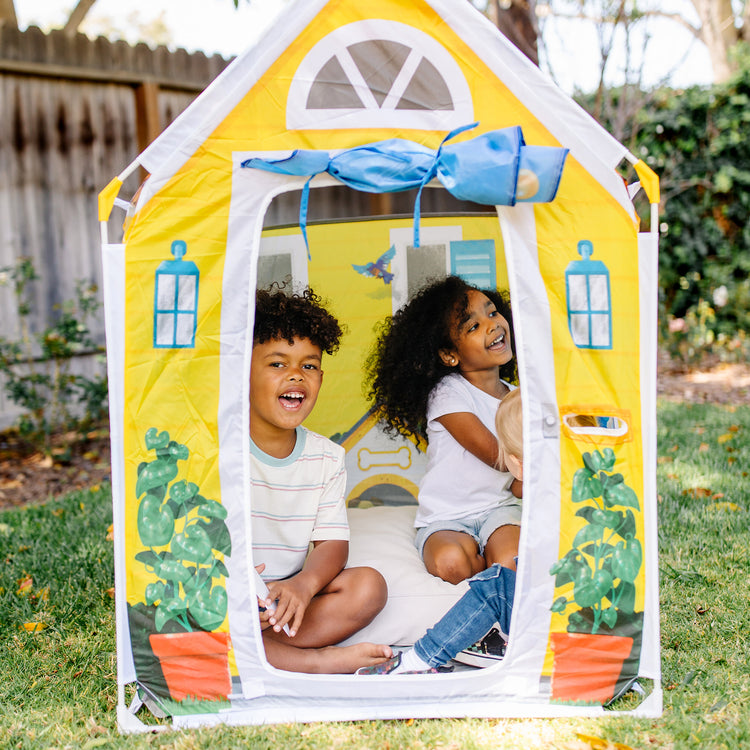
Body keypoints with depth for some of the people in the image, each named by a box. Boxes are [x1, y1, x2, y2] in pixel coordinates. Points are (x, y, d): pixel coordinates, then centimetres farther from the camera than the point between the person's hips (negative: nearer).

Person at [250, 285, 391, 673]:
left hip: (288, 594, 4)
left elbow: (333, 543, 1)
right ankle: (315, 661, -30)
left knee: (368, 586, -17)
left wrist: (304, 583, -22)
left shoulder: (326, 457, 3)